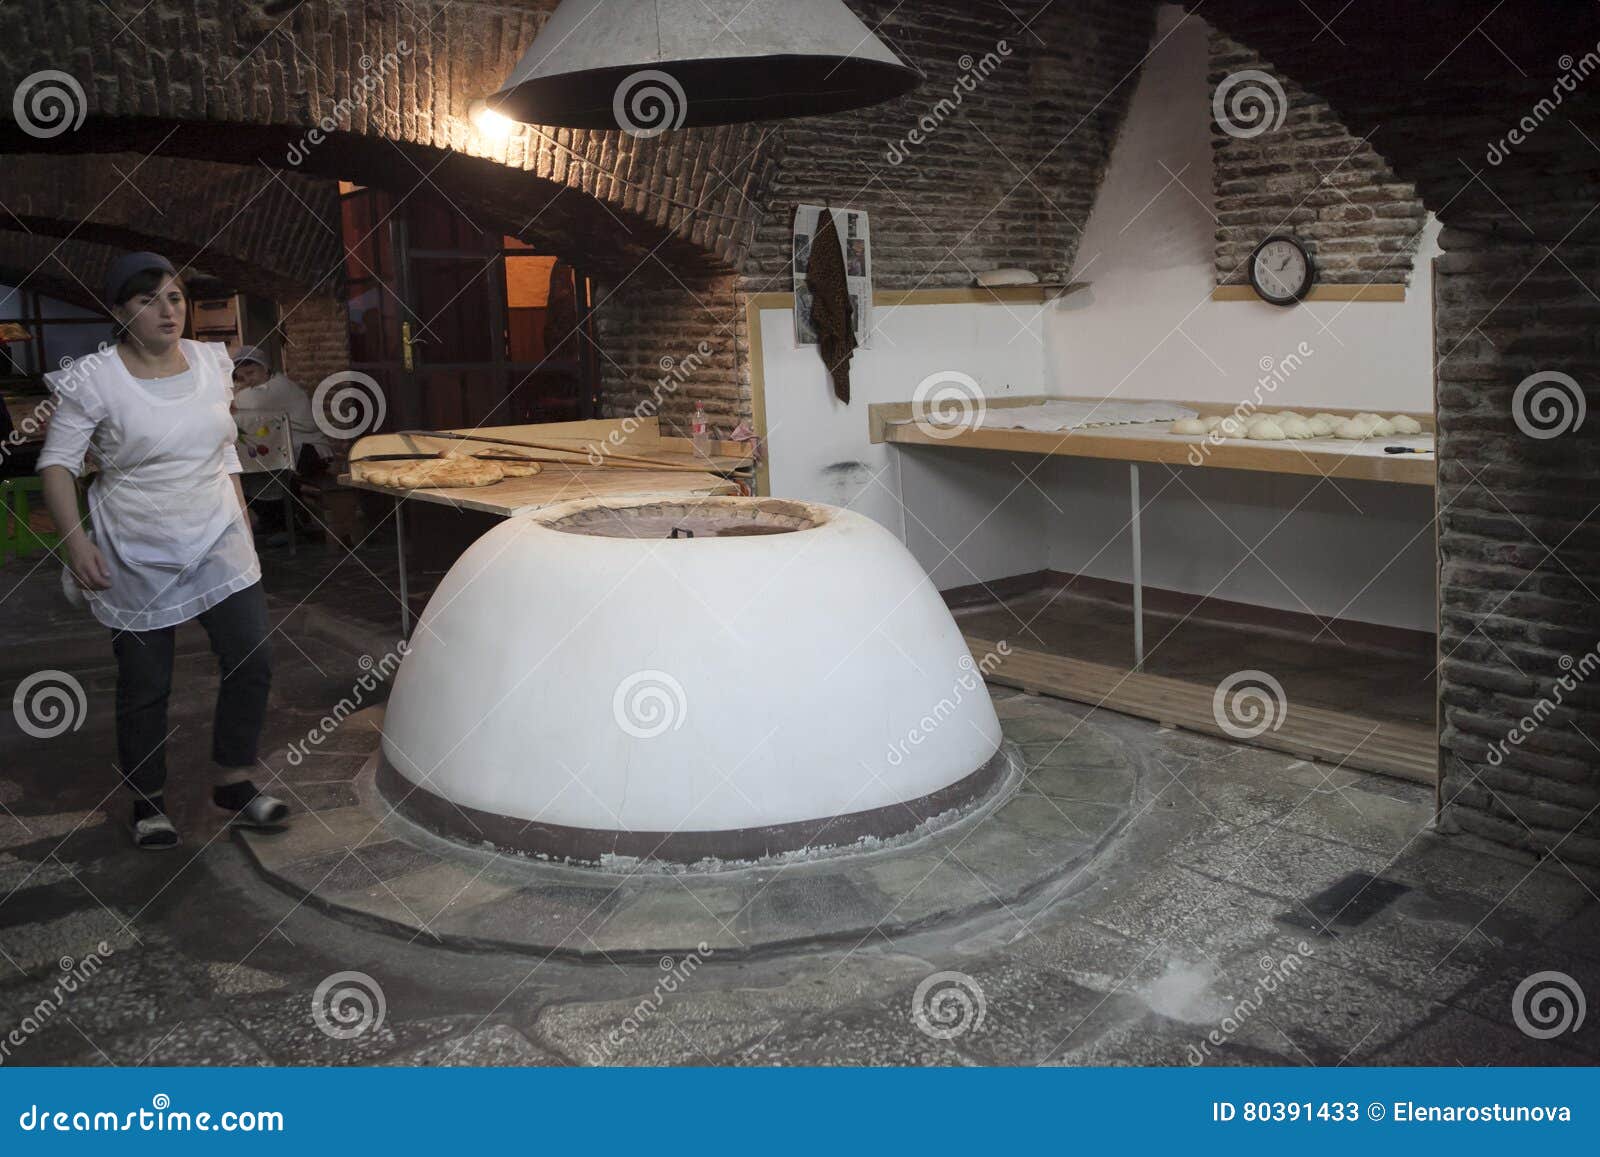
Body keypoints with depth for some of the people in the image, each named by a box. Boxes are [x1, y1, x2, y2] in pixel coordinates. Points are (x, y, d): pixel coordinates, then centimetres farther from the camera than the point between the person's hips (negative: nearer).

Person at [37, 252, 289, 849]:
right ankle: (147, 802, 24)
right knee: (144, 686, 6)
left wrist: (243, 523, 13)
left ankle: (233, 783, 16)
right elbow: (56, 464, -6)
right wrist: (75, 541, -16)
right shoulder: (94, 380, -10)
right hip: (136, 556, -4)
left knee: (251, 662, -3)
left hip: (219, 542, 4)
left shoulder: (211, 362, 4)